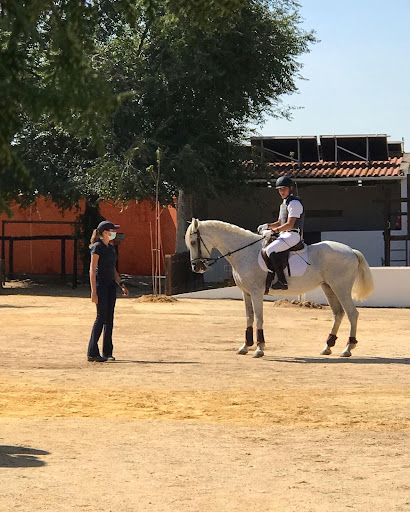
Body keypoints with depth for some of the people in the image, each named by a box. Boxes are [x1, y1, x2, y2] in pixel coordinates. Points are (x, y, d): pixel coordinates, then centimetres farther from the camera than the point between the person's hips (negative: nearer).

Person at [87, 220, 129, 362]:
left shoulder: (111, 247, 14)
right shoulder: (97, 247, -11)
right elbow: (92, 270, -14)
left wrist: (121, 284, 14)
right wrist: (93, 291, -20)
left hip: (111, 285, 8)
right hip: (100, 284, -8)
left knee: (109, 318, 7)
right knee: (101, 317, -9)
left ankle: (107, 352, 12)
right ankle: (92, 353, -5)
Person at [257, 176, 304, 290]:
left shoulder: (294, 203, -11)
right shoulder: (284, 203, 21)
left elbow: (289, 225, -19)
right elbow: (280, 223, 27)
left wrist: (275, 230, -14)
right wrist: (268, 226, 9)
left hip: (293, 235, -11)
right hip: (284, 235, 11)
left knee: (270, 250, -29)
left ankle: (282, 281, -33)